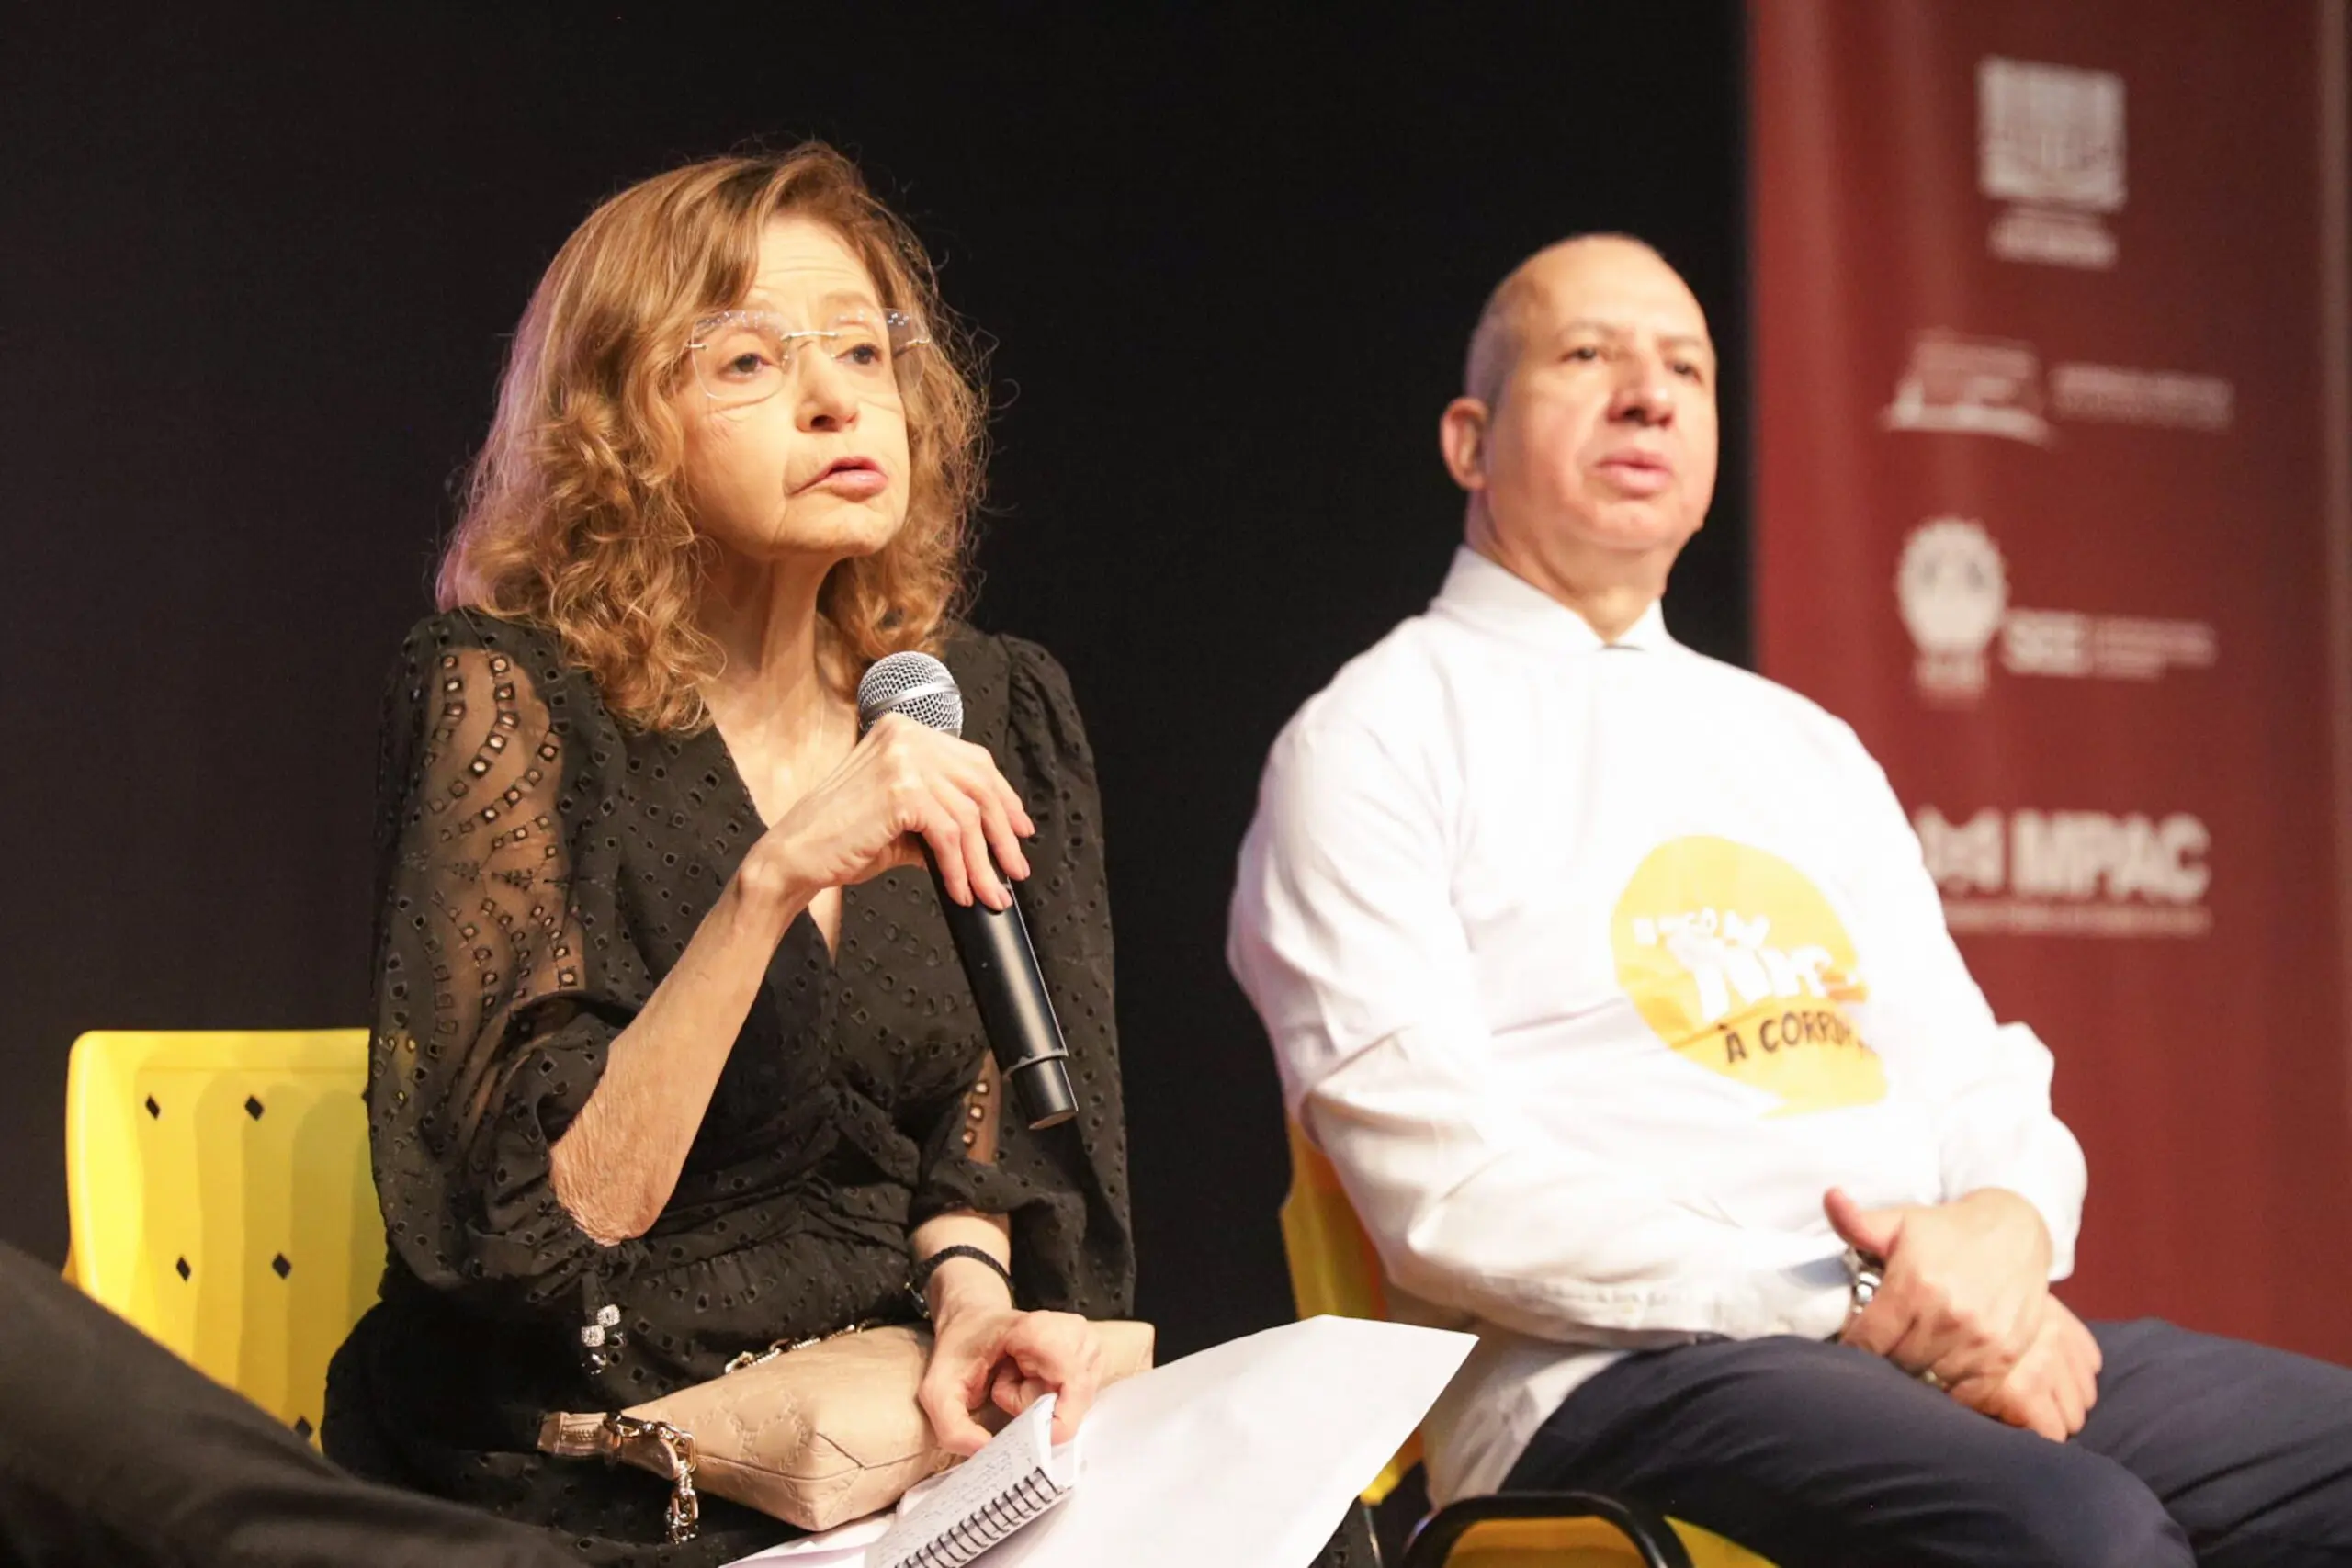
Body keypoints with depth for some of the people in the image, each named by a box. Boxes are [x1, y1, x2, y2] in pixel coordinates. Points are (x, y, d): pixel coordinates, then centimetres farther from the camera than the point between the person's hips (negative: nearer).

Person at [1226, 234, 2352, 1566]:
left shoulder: (1805, 748, 25)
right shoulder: (1373, 742, 4)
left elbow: (1977, 1081, 20)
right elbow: (1446, 1192, -8)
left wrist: (2006, 1224, -6)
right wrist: (1848, 1303, -16)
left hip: (1960, 1344, 7)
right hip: (1620, 1379, -7)